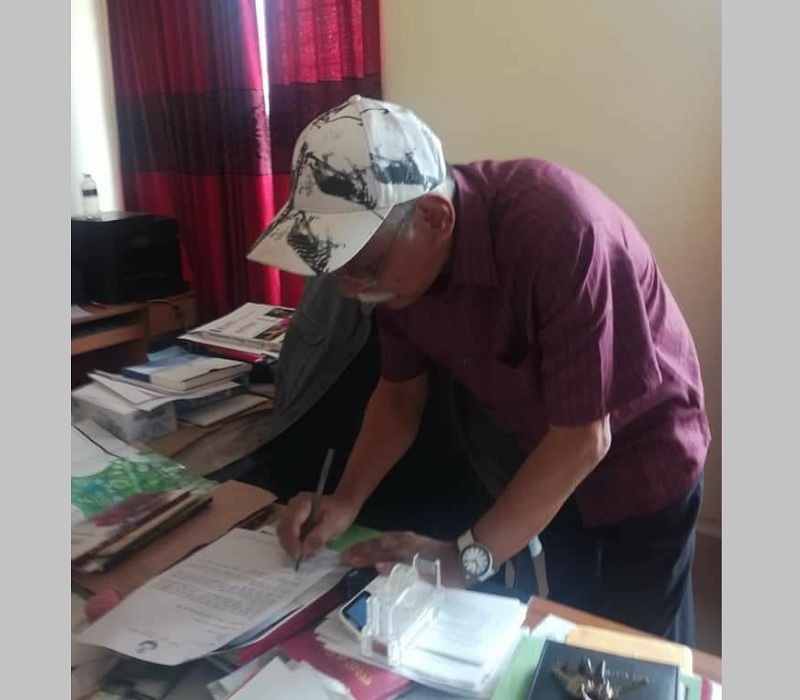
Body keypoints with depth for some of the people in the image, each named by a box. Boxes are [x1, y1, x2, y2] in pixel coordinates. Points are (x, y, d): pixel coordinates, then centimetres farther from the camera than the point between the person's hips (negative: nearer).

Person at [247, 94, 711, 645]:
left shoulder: (559, 230, -36)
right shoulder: (399, 253, -16)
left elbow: (584, 438, -30)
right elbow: (400, 392, -3)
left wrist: (467, 558, -29)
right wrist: (345, 500, -16)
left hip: (636, 452, -4)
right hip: (533, 454, 5)